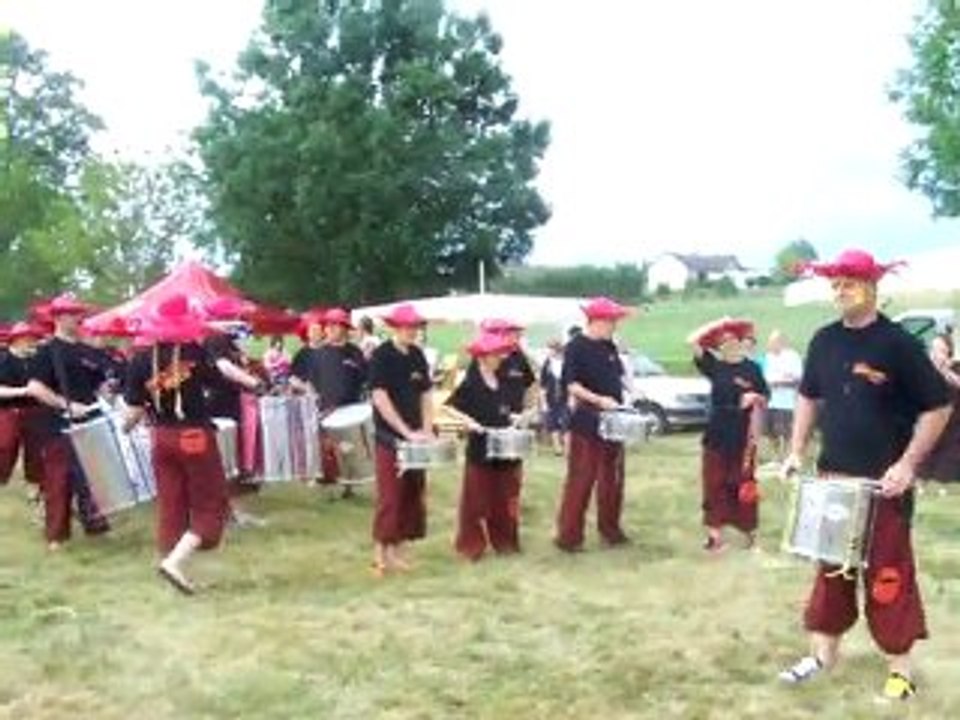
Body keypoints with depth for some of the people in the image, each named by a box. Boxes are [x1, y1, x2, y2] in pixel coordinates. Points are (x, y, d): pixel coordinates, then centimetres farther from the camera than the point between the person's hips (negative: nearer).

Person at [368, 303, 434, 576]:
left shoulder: (417, 355, 9)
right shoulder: (381, 356, -10)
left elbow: (426, 394, 13)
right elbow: (379, 398, -16)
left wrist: (426, 429, -1)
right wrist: (406, 432, -20)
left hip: (414, 437, 6)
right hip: (390, 437, -6)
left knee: (412, 495, 7)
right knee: (390, 497, -6)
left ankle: (398, 549, 16)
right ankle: (380, 553, 2)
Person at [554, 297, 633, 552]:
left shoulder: (610, 346, 10)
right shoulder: (576, 347, -12)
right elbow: (571, 385, -17)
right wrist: (598, 399, -26)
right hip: (587, 423, -7)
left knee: (612, 478, 14)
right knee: (580, 480, -5)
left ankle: (610, 528, 26)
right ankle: (569, 535, 1)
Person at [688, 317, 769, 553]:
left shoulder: (751, 369, -3)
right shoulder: (715, 366, 3)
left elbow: (762, 400, 1)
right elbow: (693, 340, -5)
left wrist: (754, 398, -20)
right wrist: (718, 324, -4)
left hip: (742, 437, -3)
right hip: (716, 436, 3)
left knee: (742, 485, 6)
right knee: (714, 485, 4)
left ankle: (749, 531, 19)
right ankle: (715, 535, 10)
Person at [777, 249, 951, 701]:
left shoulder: (897, 343, -12)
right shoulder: (824, 341, 4)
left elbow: (937, 407, -9)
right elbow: (809, 397, 18)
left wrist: (908, 464, -16)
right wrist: (797, 452, 9)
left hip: (883, 483, -5)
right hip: (832, 477, 5)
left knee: (889, 575, 1)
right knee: (831, 567, 14)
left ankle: (900, 668, 13)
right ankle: (823, 652, 26)